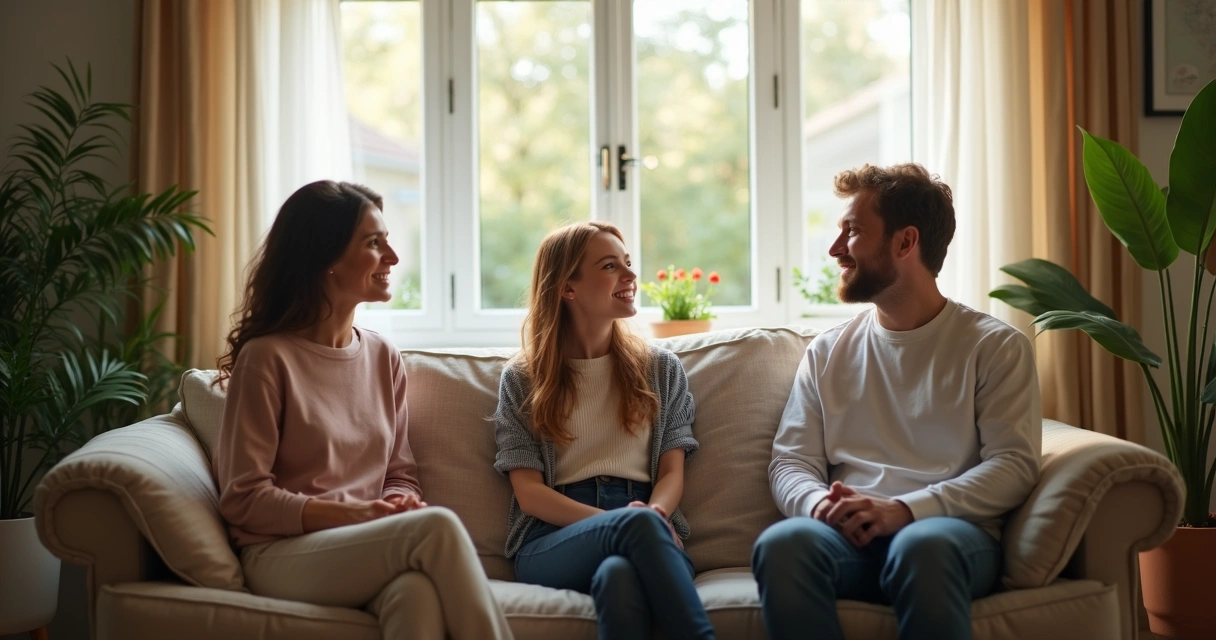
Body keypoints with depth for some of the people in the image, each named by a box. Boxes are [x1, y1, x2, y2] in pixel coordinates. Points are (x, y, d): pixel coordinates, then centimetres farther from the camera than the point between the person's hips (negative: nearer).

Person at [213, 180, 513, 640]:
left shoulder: (384, 359, 13)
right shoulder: (267, 357, -4)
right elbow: (243, 499, -6)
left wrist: (401, 503, -8)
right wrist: (349, 513, -16)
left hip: (366, 550, 4)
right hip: (283, 554, -4)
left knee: (420, 592, -36)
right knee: (437, 527, -33)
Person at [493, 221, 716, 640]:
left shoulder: (662, 369, 19)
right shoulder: (522, 380, 12)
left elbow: (672, 473, 12)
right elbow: (529, 492, 2)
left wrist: (653, 514, -15)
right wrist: (632, 522, -14)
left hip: (649, 531, 1)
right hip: (555, 537, -1)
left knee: (619, 573, -39)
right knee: (639, 523, -38)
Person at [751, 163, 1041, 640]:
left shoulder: (996, 347, 8)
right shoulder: (827, 352, 19)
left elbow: (1014, 464, -2)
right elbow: (790, 461, 13)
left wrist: (904, 509, -16)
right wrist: (820, 505, -12)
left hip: (950, 532, -2)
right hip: (849, 534, 3)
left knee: (922, 545, -39)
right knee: (782, 543, -33)